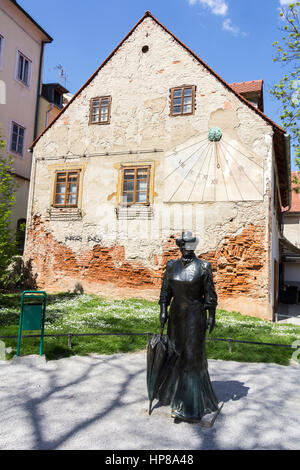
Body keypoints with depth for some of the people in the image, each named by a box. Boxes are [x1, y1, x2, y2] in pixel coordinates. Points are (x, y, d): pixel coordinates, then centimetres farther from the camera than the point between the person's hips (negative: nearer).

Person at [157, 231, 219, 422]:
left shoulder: (203, 267, -7)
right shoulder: (172, 265, 3)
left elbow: (210, 294, -5)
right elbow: (166, 290, 7)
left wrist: (211, 317, -6)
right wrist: (163, 311, 1)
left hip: (195, 315, -4)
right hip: (176, 315, 4)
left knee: (193, 354, 0)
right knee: (176, 353, 16)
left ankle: (192, 404, 12)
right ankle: (175, 390, 38)